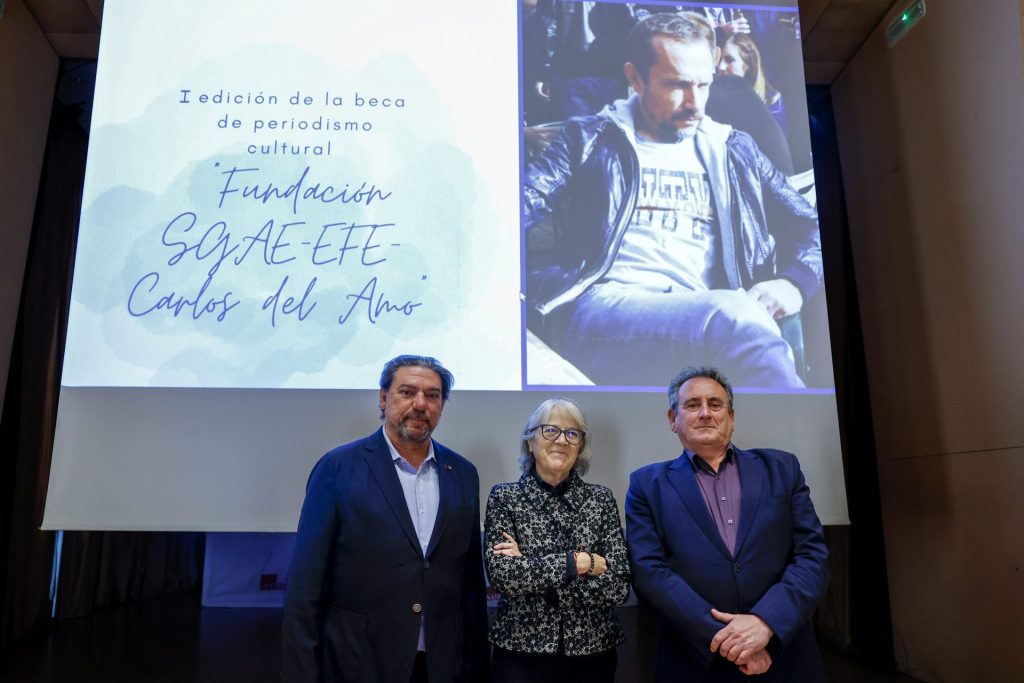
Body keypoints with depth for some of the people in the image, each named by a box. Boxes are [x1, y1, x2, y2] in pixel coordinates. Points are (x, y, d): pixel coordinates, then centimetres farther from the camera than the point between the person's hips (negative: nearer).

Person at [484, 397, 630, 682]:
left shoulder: (600, 498, -2)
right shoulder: (504, 497, -4)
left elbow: (620, 586, -10)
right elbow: (501, 575, -16)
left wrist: (531, 568, -16)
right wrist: (579, 562, -18)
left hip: (592, 652, 2)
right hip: (521, 653, -1)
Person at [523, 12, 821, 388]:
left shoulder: (734, 150, 25)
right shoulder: (589, 138, 17)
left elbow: (811, 226, 23)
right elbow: (525, 202, 3)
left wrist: (794, 283, 0)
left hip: (706, 321, 3)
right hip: (598, 310, -2)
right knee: (732, 315, -33)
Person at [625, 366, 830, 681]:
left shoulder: (781, 468, 5)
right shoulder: (648, 485, 0)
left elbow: (813, 554, -2)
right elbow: (648, 570, -9)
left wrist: (765, 622, -16)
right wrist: (720, 635, -17)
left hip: (785, 657, 2)